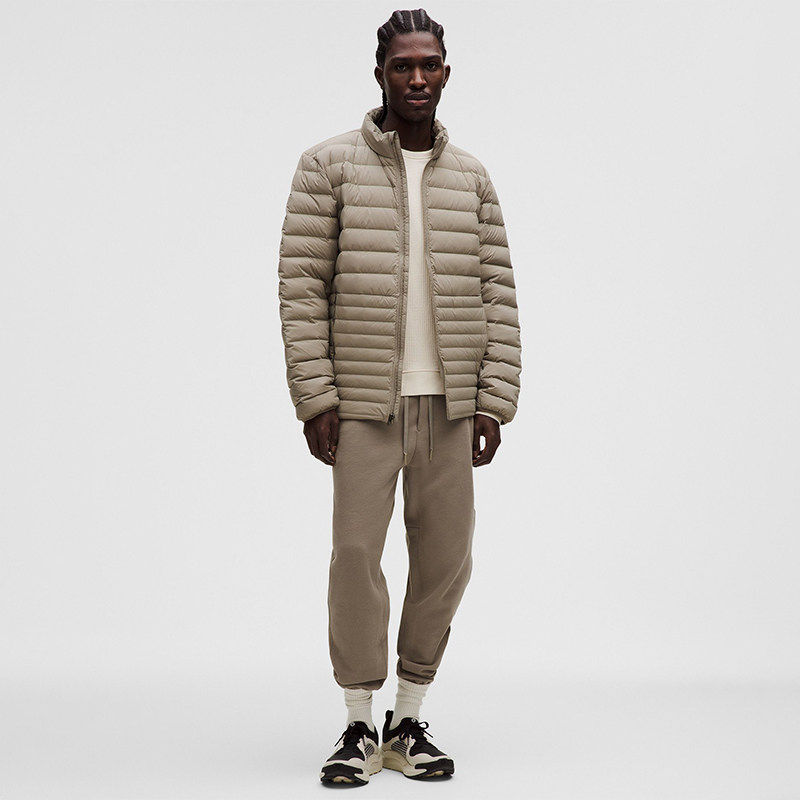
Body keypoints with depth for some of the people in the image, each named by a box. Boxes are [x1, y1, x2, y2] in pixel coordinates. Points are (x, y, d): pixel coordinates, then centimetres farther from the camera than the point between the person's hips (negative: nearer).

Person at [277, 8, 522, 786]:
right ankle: (359, 725, 10)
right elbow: (301, 285, -3)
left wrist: (494, 402, 1)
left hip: (449, 404, 3)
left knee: (445, 560, 4)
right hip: (364, 402, -3)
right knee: (356, 554, -5)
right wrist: (315, 397, -9)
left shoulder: (471, 178, 10)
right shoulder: (328, 166, 1)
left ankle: (408, 722, 19)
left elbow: (497, 295, 9)